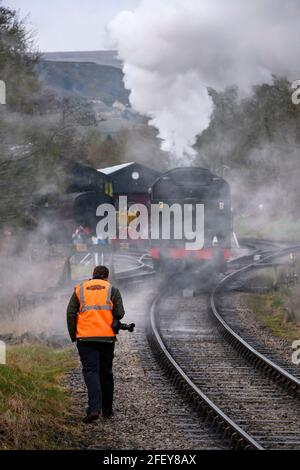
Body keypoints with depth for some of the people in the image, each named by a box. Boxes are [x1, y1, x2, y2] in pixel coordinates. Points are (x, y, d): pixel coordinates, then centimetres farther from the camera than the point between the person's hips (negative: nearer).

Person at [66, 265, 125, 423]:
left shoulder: (80, 289, 10)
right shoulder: (112, 290, 8)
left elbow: (71, 314, 3)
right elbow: (119, 313, -2)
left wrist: (73, 336, 10)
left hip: (85, 337, 0)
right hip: (107, 337, 1)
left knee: (90, 371, -5)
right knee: (106, 372, 14)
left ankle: (94, 408, -23)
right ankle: (107, 409, 21)